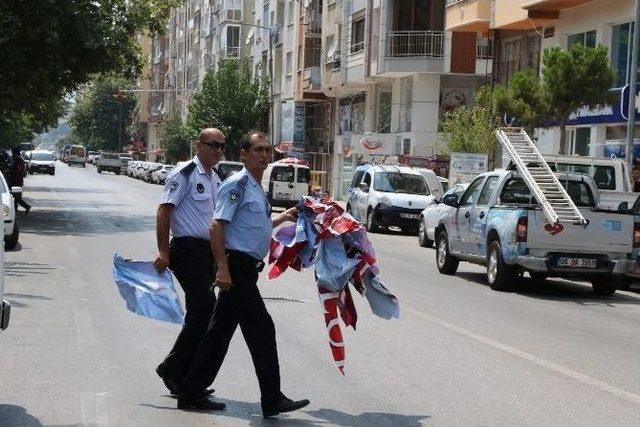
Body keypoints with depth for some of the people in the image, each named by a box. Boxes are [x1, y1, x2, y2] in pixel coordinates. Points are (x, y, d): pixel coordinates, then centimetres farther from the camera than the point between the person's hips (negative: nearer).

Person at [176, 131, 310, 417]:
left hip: (247, 270, 10)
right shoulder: (238, 184, -11)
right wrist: (223, 268, -24)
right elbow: (217, 225, -18)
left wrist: (284, 217, 35)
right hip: (237, 266, -10)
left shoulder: (257, 188, 20)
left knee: (220, 330, 11)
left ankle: (190, 394, 17)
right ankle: (272, 400, -1)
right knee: (261, 329, -7)